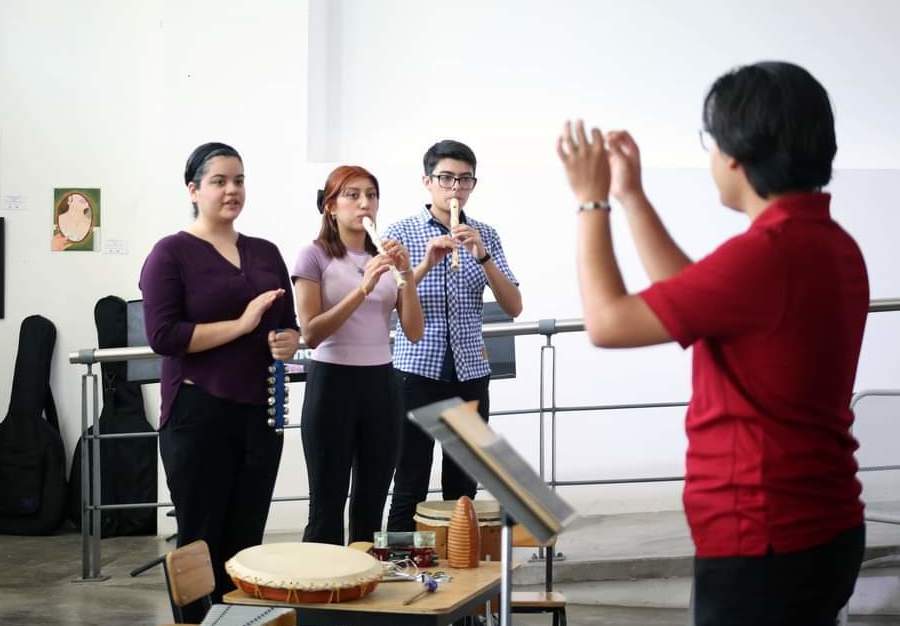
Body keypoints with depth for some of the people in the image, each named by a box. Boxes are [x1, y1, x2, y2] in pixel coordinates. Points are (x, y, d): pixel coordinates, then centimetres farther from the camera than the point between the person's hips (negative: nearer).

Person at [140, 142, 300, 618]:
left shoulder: (266, 253, 12)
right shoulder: (172, 252, -4)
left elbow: (289, 325, 19)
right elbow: (162, 335, -13)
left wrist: (289, 342, -5)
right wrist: (242, 325, -18)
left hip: (261, 412, 5)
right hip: (198, 414, -5)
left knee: (246, 542, 7)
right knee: (200, 541, 1)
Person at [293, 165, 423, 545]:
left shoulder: (387, 257, 11)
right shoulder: (315, 256, -4)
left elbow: (414, 332, 4)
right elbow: (310, 334, -13)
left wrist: (406, 274, -10)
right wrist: (362, 289, -22)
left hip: (381, 383, 5)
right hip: (333, 382, -5)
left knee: (371, 505, 8)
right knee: (328, 506, -2)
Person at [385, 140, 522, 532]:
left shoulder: (485, 236, 7)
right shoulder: (403, 232, 0)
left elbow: (514, 307, -1)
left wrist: (482, 256, -15)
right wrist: (426, 263, -23)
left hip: (470, 373, 3)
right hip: (417, 371, -3)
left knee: (463, 487, 8)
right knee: (409, 487, -1)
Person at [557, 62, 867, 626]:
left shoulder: (768, 252, -23)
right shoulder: (829, 243, 8)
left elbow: (608, 321, -15)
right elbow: (692, 299, 19)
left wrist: (591, 200, -2)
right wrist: (631, 197, 20)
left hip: (765, 545, -9)